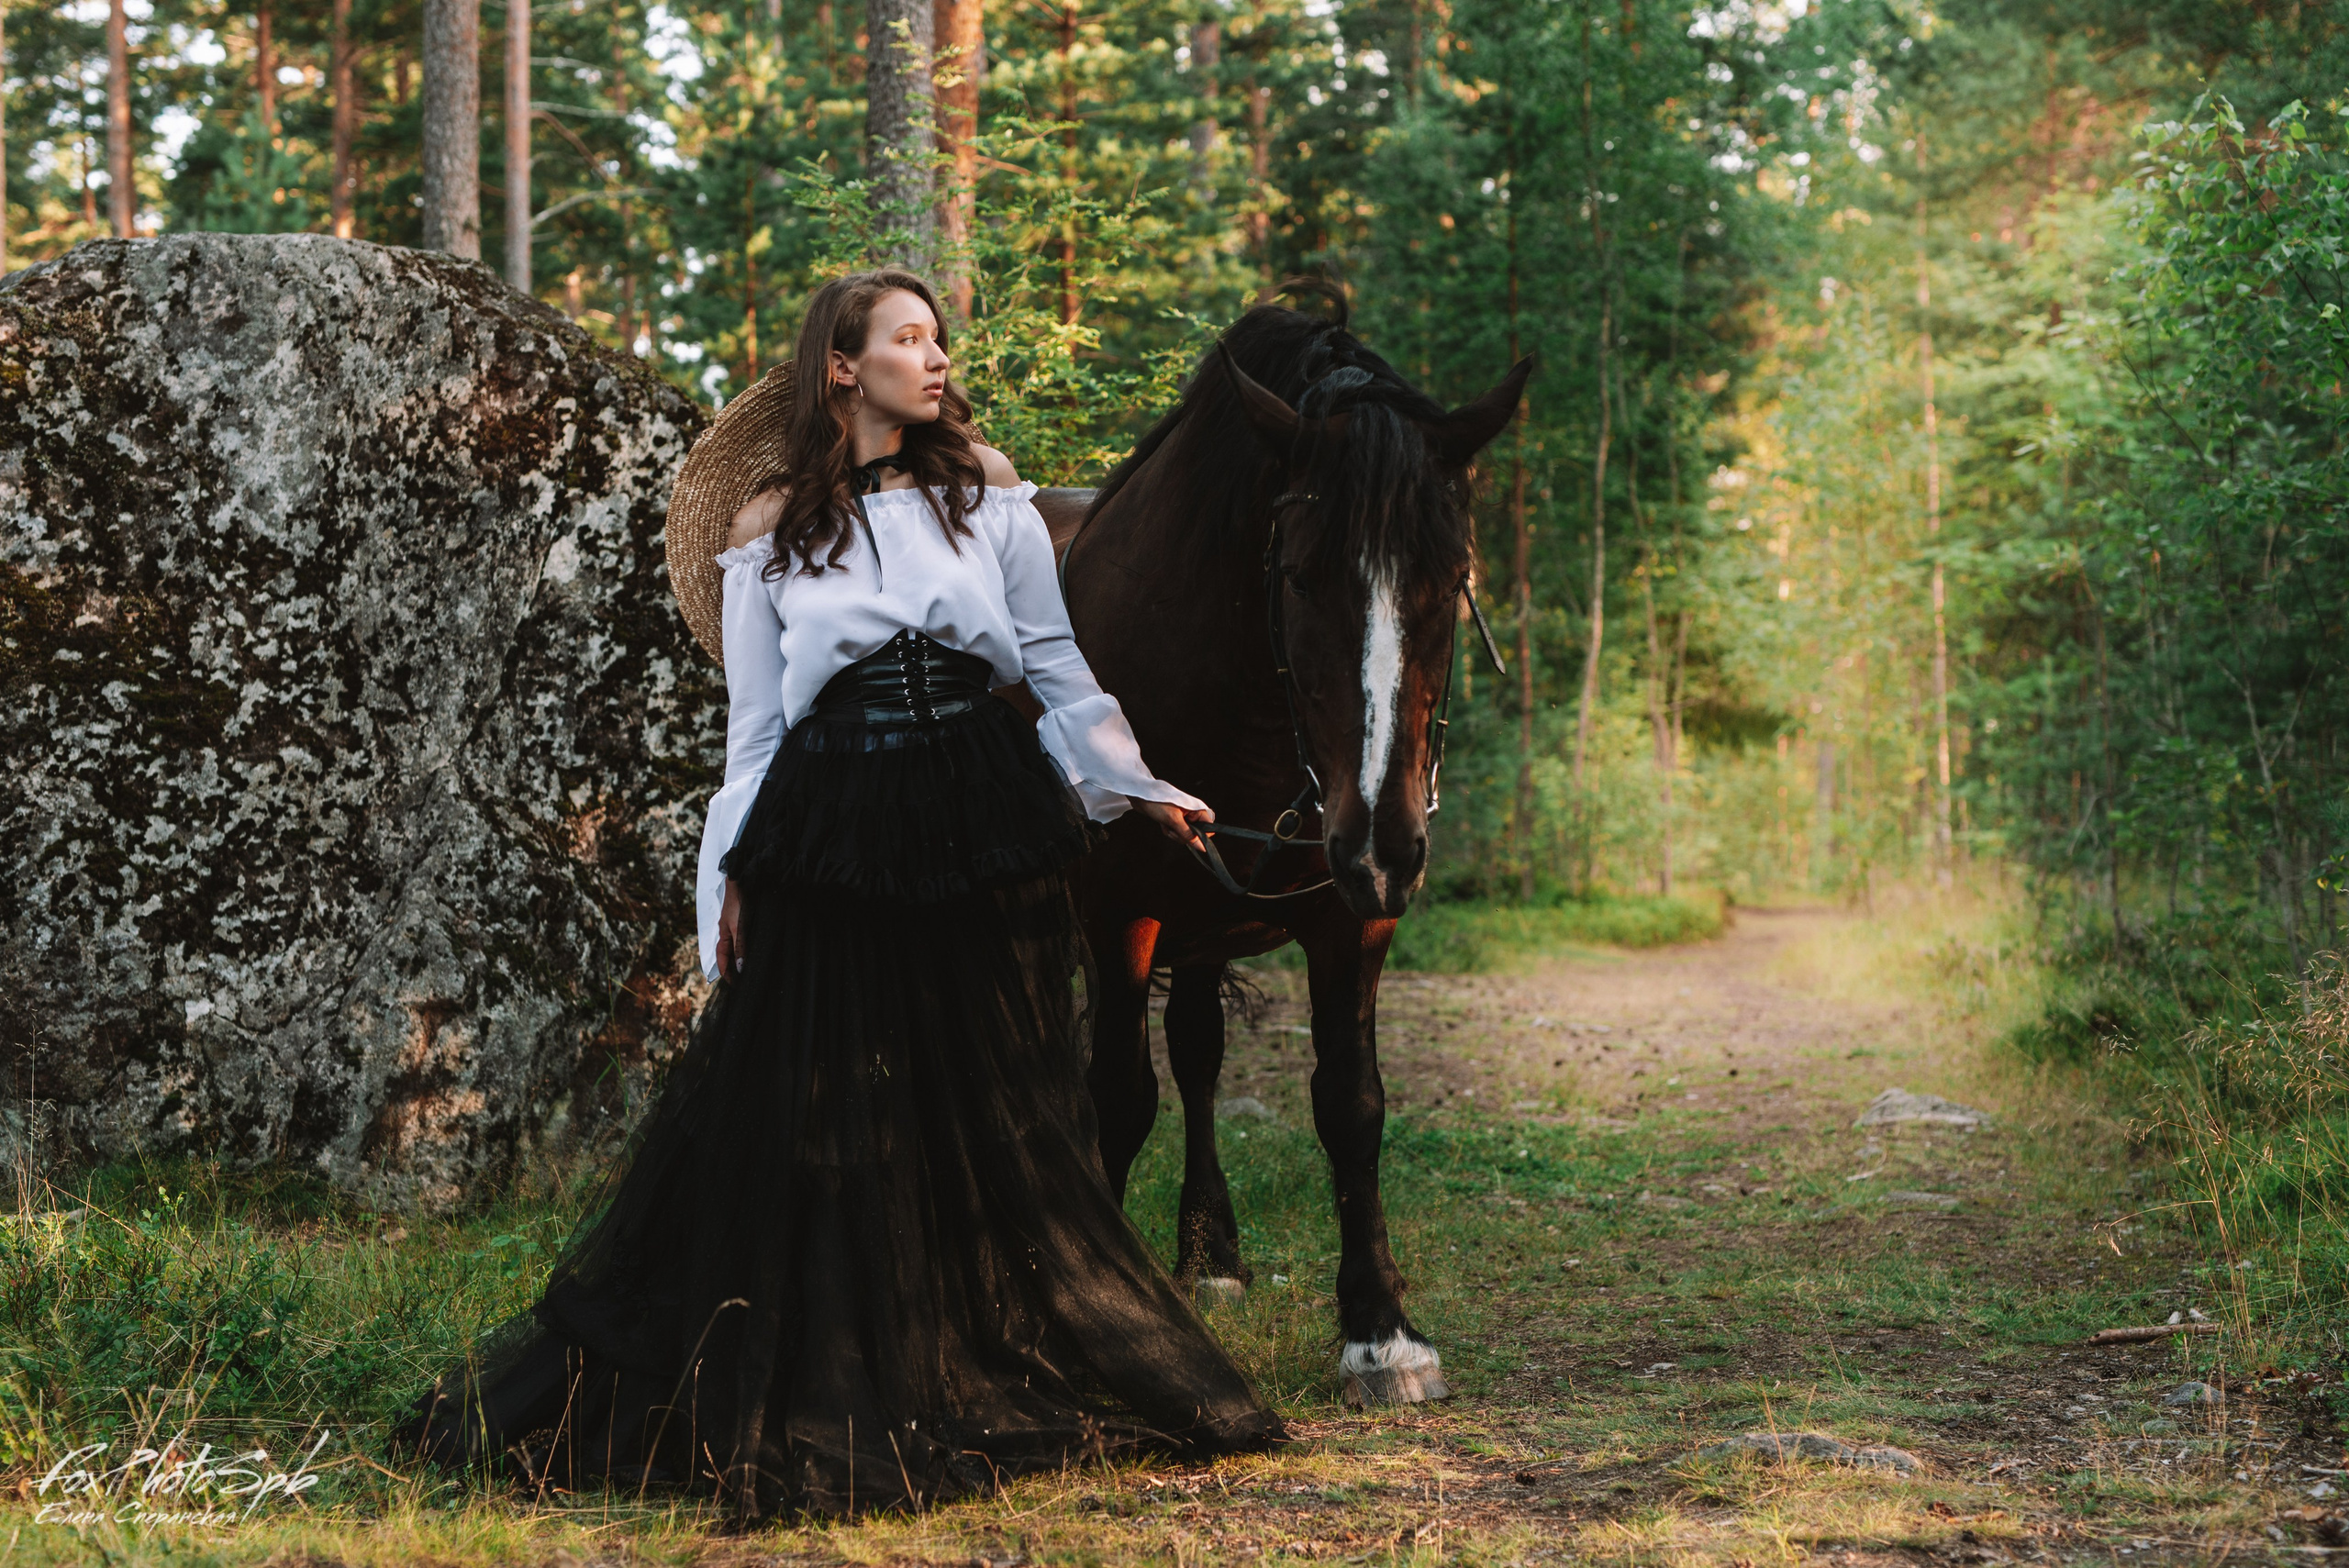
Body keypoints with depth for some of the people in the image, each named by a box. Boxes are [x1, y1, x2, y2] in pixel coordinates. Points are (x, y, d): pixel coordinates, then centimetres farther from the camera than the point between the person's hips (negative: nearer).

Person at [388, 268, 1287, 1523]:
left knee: (1001, 1119, 9)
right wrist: (731, 878, 1)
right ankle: (820, 1408, 11)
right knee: (813, 1131, 0)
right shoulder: (769, 534, 4)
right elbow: (755, 726, 6)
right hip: (830, 844, -2)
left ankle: (1001, 1387, 23)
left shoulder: (986, 490, 8)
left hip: (983, 829, 2)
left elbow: (1056, 664, 11)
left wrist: (1138, 786, 7)